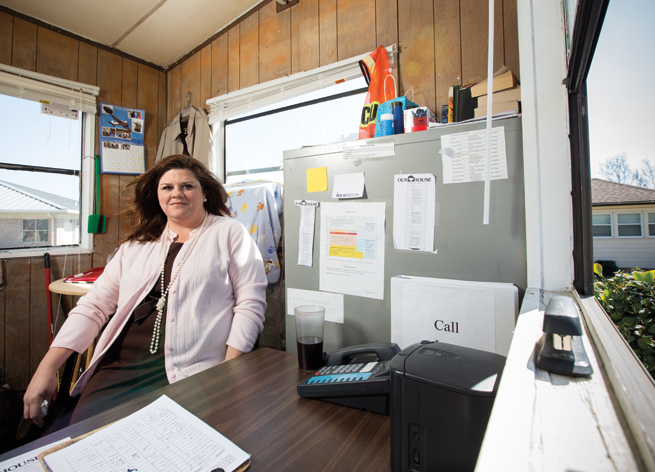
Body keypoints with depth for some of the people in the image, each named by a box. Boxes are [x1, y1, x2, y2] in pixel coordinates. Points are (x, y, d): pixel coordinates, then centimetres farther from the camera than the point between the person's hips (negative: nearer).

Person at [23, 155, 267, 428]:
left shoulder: (230, 233, 1)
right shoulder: (137, 244, 15)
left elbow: (250, 304, -5)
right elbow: (94, 306, 15)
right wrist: (47, 368, 5)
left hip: (191, 373, -4)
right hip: (120, 364, 5)